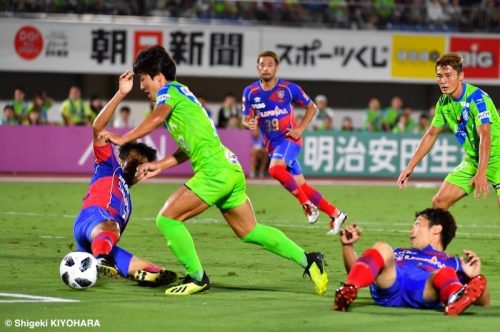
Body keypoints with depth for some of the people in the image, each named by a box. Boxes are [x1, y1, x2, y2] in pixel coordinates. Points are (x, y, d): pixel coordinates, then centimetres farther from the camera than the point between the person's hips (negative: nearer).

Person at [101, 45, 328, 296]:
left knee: (166, 219, -7)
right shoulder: (182, 95, 26)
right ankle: (308, 260, 13)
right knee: (249, 231, 15)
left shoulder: (169, 90, -1)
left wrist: (123, 139, -20)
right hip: (230, 169, 10)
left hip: (214, 170, -10)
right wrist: (160, 165, 21)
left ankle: (197, 277, -3)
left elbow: (157, 118, -23)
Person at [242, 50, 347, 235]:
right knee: (302, 186, 4)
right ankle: (335, 214, 16)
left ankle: (306, 203, -17)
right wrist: (249, 124, -20)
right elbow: (245, 119, 4)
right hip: (272, 144, 5)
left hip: (289, 139, -4)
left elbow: (311, 107, 4)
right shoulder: (250, 92, -2)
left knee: (275, 169, -32)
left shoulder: (289, 89, -9)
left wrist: (300, 128, -9)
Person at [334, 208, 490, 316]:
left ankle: (456, 300, -69)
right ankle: (347, 292, -50)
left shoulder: (452, 264, 33)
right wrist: (348, 246, 23)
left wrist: (475, 277, -1)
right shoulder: (399, 253, 44)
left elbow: (484, 302, 20)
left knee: (444, 274, -33)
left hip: (424, 294, -2)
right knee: (382, 249, -24)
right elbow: (356, 271, 40)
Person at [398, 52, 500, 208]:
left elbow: (485, 136, -32)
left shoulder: (478, 98, -21)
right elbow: (431, 135, 14)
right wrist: (410, 167, 12)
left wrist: (481, 173, -43)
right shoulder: (444, 103, 1)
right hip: (472, 159, 7)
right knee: (439, 202, -1)